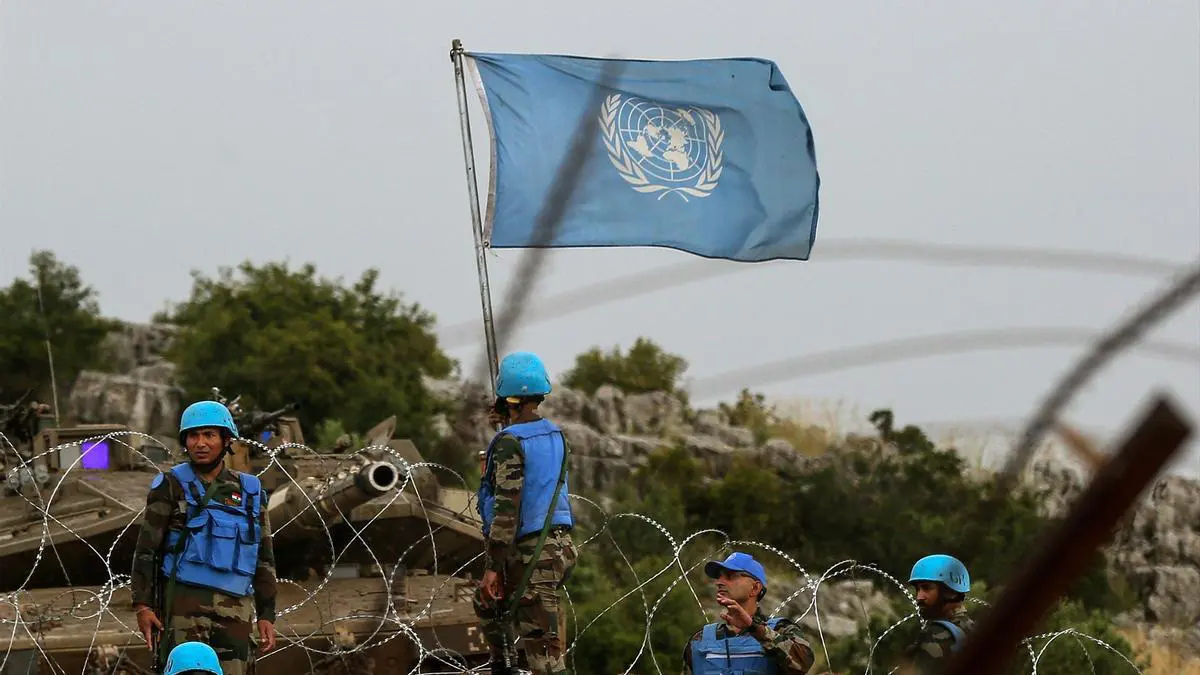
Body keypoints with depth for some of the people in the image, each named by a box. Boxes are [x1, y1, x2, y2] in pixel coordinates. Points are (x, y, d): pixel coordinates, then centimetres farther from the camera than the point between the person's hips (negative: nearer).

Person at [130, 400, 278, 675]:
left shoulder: (249, 493, 13)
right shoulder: (171, 487, 3)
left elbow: (263, 558, 16)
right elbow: (146, 547, 2)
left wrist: (267, 615, 9)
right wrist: (142, 605, -7)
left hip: (234, 608, 4)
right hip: (184, 600, -4)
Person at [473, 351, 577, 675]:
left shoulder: (510, 442, -15)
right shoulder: (554, 433, 8)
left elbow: (507, 507, -20)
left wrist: (493, 566, -19)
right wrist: (510, 424, 35)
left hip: (528, 552, -9)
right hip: (559, 544, 9)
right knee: (487, 603, 29)